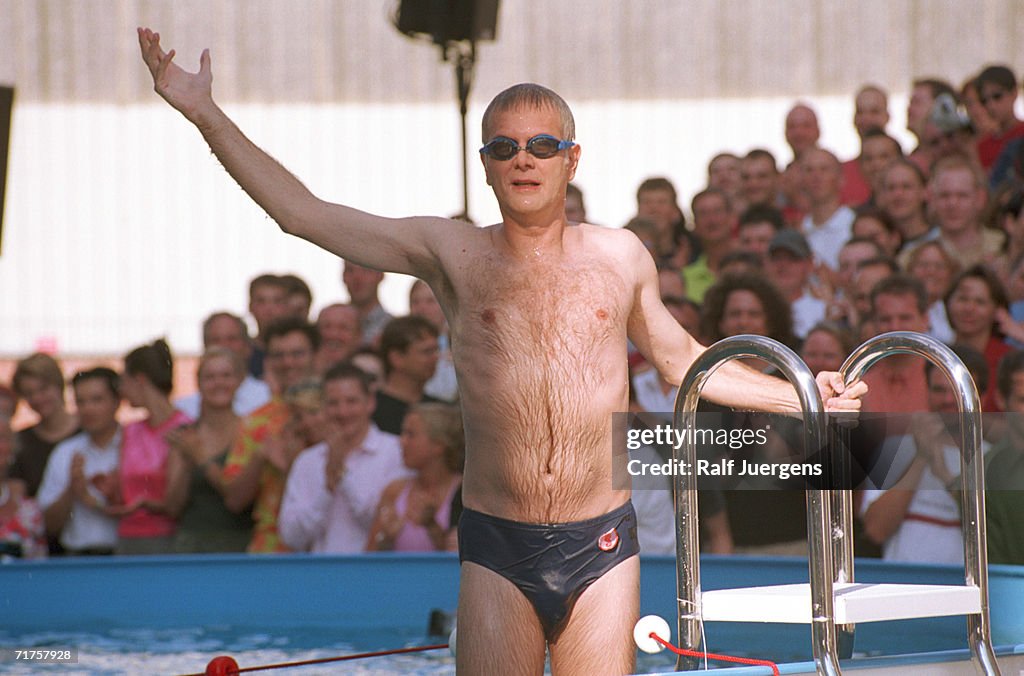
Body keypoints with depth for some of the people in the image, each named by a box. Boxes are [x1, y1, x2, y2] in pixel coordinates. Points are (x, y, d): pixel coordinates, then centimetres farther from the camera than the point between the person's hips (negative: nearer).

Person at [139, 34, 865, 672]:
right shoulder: (453, 254, 5)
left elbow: (681, 358, 26)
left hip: (601, 546, 1)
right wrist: (206, 114, 4)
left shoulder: (621, 258, 9)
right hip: (497, 548, -1)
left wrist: (800, 396, 23)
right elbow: (303, 213, 6)